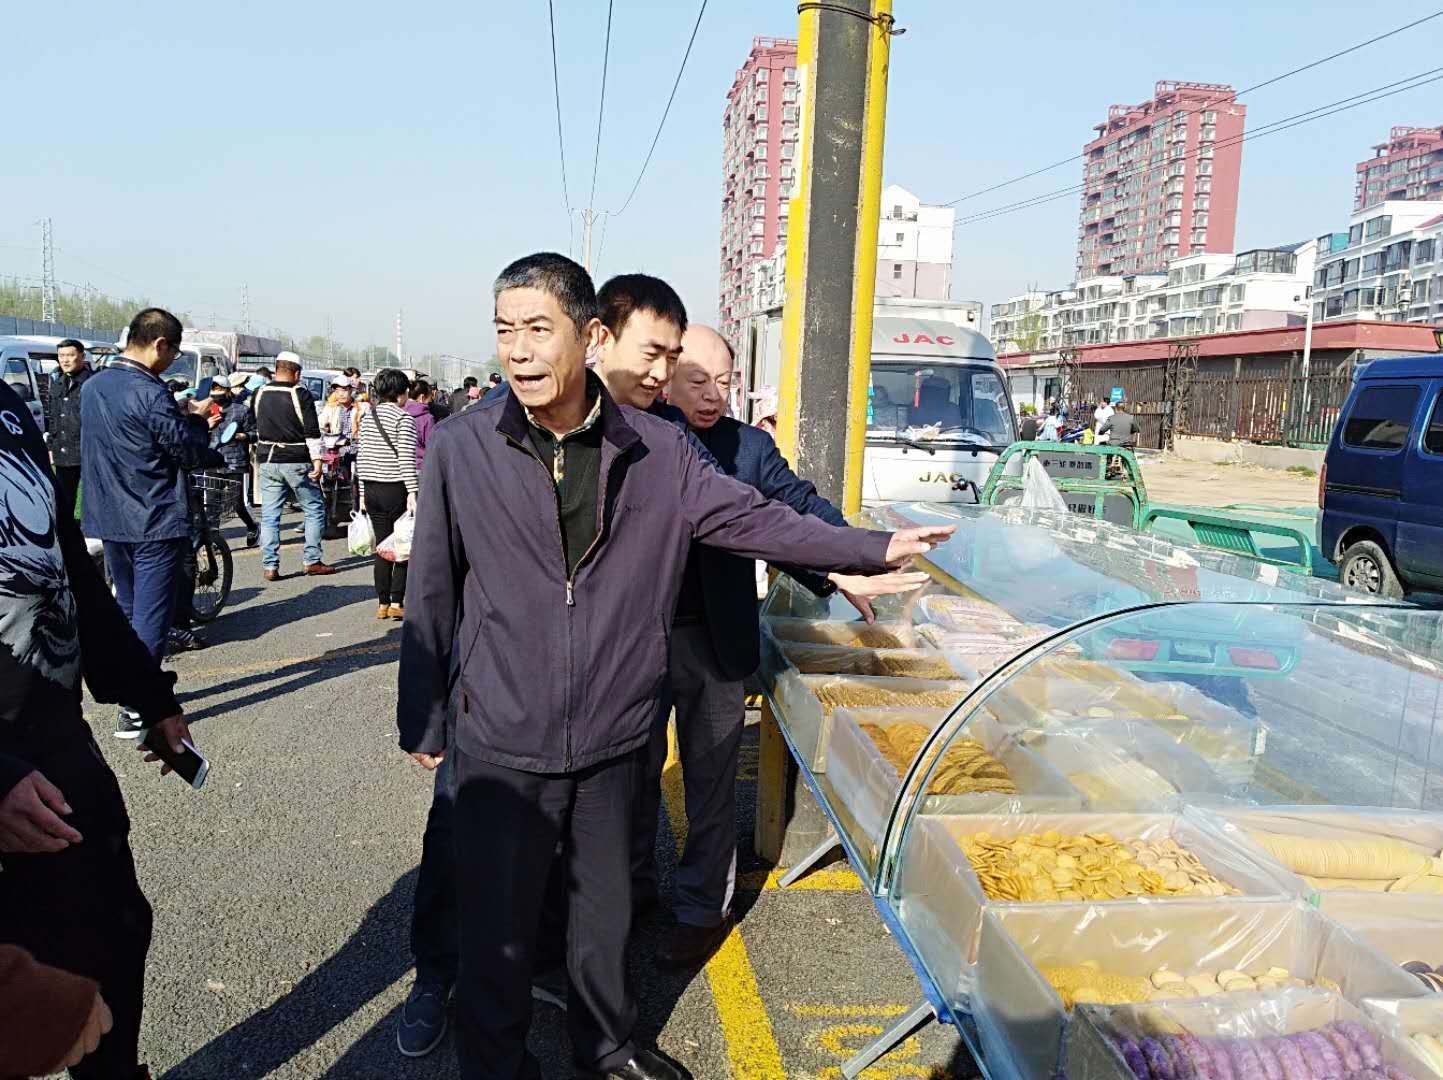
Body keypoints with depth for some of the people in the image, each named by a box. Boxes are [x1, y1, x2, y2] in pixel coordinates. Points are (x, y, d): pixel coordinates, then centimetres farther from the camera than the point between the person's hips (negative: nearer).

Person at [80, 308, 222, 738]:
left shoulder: (93, 386, 9)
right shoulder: (150, 393, -18)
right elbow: (190, 452, -14)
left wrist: (186, 417, 12)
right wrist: (196, 419, 3)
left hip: (109, 520, 8)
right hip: (156, 523, -8)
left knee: (128, 609, 21)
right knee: (151, 616, -2)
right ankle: (136, 710, -1)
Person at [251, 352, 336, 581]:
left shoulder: (259, 395, 7)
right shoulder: (301, 395, -9)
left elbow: (254, 427, 19)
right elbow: (312, 432, -13)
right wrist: (317, 460, -11)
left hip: (267, 461, 5)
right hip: (296, 462, -4)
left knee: (269, 515, 6)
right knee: (314, 510, 8)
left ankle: (269, 566, 4)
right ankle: (313, 561, 7)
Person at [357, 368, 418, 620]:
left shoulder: (367, 416, 11)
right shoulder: (404, 418, -8)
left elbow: (362, 455, 13)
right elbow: (406, 458, -16)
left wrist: (362, 492, 16)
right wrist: (412, 491, -16)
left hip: (371, 489, 6)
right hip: (396, 489, -6)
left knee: (382, 546, 10)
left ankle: (382, 603, 12)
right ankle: (397, 602, 0)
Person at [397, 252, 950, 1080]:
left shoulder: (656, 451, -5)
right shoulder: (462, 448, -9)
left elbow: (750, 518, 1)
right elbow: (433, 597, -3)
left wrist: (873, 548, -2)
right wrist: (423, 722, 3)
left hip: (615, 739, 2)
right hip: (501, 745, -2)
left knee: (606, 907, 21)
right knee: (498, 928, 11)